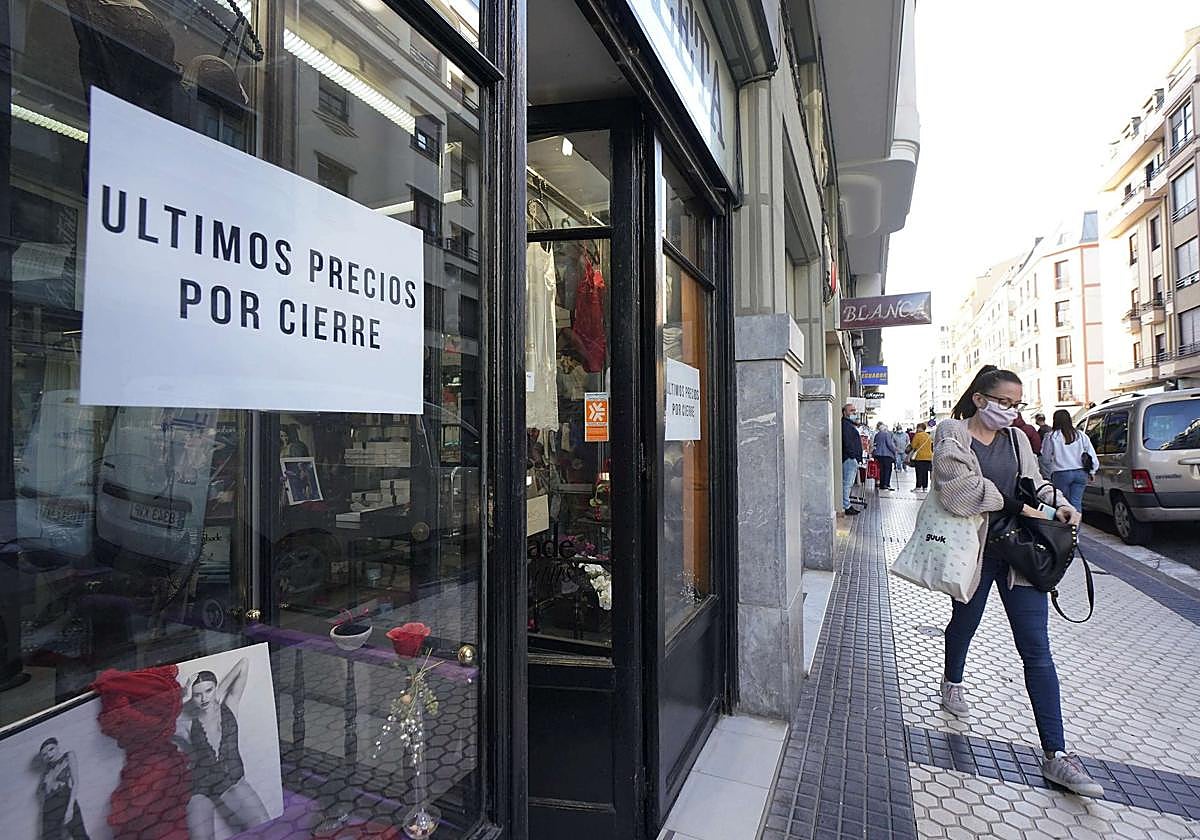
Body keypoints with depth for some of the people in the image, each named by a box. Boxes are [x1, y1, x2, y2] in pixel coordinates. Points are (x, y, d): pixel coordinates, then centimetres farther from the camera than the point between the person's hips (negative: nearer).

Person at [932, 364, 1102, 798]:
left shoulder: (1017, 439, 7)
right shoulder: (952, 434, -9)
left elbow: (1033, 482, 15)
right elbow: (959, 489, -20)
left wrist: (1055, 502, -6)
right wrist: (1015, 504, -17)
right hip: (974, 550, -3)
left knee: (1037, 649, 0)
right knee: (964, 623, 20)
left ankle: (1055, 753, 5)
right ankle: (952, 682, 50)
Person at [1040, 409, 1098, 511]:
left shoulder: (1051, 437, -6)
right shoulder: (1081, 435, 6)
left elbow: (1045, 459, -1)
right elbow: (1092, 456, 9)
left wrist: (1050, 474, 12)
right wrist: (1091, 472, 19)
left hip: (1061, 475, -3)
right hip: (1080, 473, 4)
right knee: (1077, 502, 4)